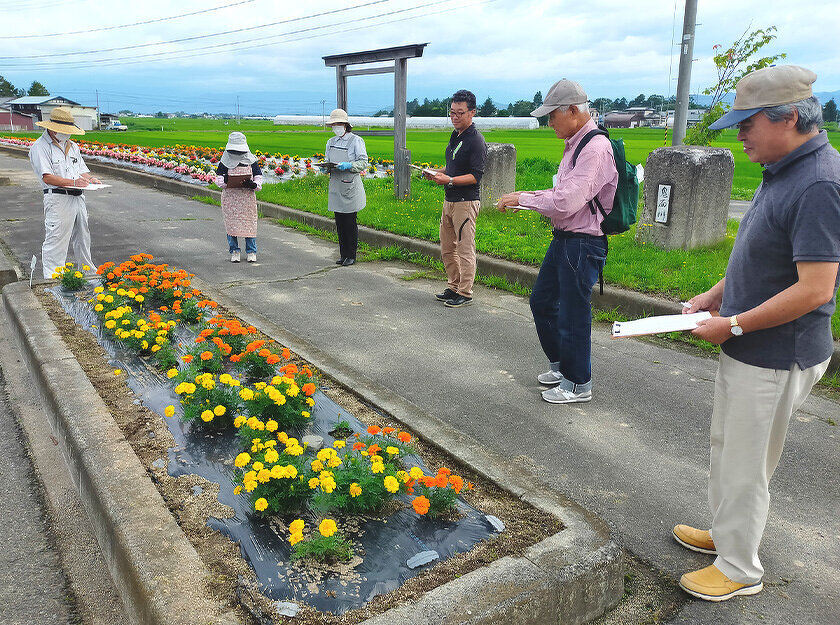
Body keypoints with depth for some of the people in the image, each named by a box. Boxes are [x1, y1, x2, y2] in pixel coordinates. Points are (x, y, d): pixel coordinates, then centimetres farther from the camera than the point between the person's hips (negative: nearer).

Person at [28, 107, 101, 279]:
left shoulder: (72, 146, 19)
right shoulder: (40, 147, -5)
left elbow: (83, 170, 20)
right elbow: (47, 177, -15)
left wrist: (90, 179, -3)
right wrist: (73, 182, -23)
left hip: (78, 198, 8)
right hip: (58, 199, -7)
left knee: (82, 238, 17)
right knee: (56, 240, -7)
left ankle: (89, 273, 29)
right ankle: (52, 279, -2)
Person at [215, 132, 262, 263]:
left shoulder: (251, 160, 4)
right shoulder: (225, 162, 3)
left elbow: (259, 177, 6)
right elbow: (218, 178, 5)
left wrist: (254, 184, -17)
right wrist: (224, 181, -19)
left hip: (247, 196, 0)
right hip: (230, 196, 0)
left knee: (249, 223, 1)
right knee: (231, 223, 1)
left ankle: (251, 252, 14)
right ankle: (234, 251, 14)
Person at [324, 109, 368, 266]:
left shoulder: (356, 141, -4)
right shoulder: (331, 142, 15)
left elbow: (363, 163, -7)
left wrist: (348, 165, -23)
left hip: (350, 186, -6)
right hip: (335, 186, 6)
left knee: (350, 223, -2)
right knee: (339, 223, 8)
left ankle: (351, 256, 7)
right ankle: (343, 254, 17)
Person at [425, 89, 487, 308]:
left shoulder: (476, 140, -13)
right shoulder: (455, 136, 15)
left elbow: (476, 176, -18)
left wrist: (450, 180, -26)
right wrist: (437, 173, 7)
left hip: (466, 202, -9)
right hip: (449, 200, 9)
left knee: (465, 250, -2)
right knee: (447, 249, 15)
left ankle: (465, 293, 7)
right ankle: (453, 287, 27)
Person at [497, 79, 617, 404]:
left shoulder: (595, 148, -20)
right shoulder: (575, 145, 12)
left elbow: (567, 202, -25)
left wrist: (523, 198, -14)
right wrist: (530, 197, 6)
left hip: (582, 243, -10)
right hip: (563, 239, 10)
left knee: (572, 314, 1)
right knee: (542, 301, 19)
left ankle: (577, 384, 19)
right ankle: (560, 364, 38)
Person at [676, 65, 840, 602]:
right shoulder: (783, 171, 7)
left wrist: (734, 325, -20)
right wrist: (717, 294, 10)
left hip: (776, 356, -10)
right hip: (750, 349, 10)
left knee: (745, 464, 6)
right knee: (727, 447, 23)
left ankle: (739, 569, 26)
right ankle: (726, 534, 44)